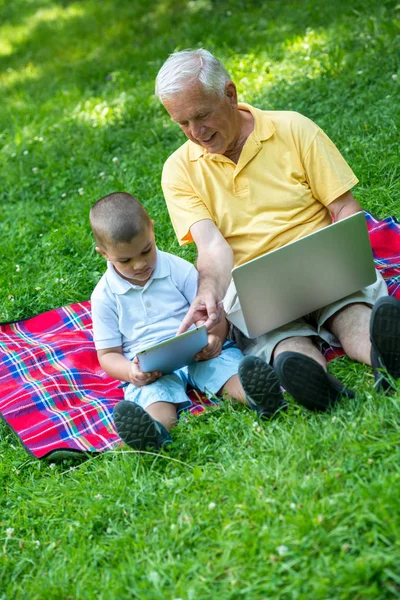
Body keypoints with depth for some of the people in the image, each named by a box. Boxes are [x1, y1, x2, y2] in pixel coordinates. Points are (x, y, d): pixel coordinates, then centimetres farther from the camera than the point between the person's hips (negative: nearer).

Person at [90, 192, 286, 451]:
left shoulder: (179, 269, 8)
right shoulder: (105, 296, 6)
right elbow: (108, 354, 7)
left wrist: (215, 337, -15)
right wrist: (131, 371, -18)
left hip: (199, 353, 2)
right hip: (149, 368, -2)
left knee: (229, 364, -30)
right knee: (154, 391, -36)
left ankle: (257, 395, -63)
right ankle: (155, 430, -71)